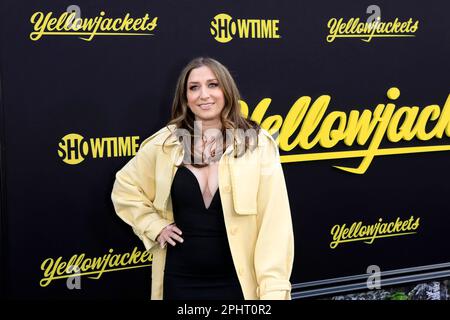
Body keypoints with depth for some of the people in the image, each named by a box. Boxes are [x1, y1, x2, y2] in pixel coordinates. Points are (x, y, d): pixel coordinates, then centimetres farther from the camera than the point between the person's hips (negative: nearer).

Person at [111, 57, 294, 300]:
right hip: (180, 280, 2)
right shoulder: (166, 142, 0)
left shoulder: (257, 144, -7)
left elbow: (275, 221, -11)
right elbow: (125, 187, 15)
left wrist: (274, 290, -17)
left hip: (238, 281, -2)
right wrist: (154, 226, 2)